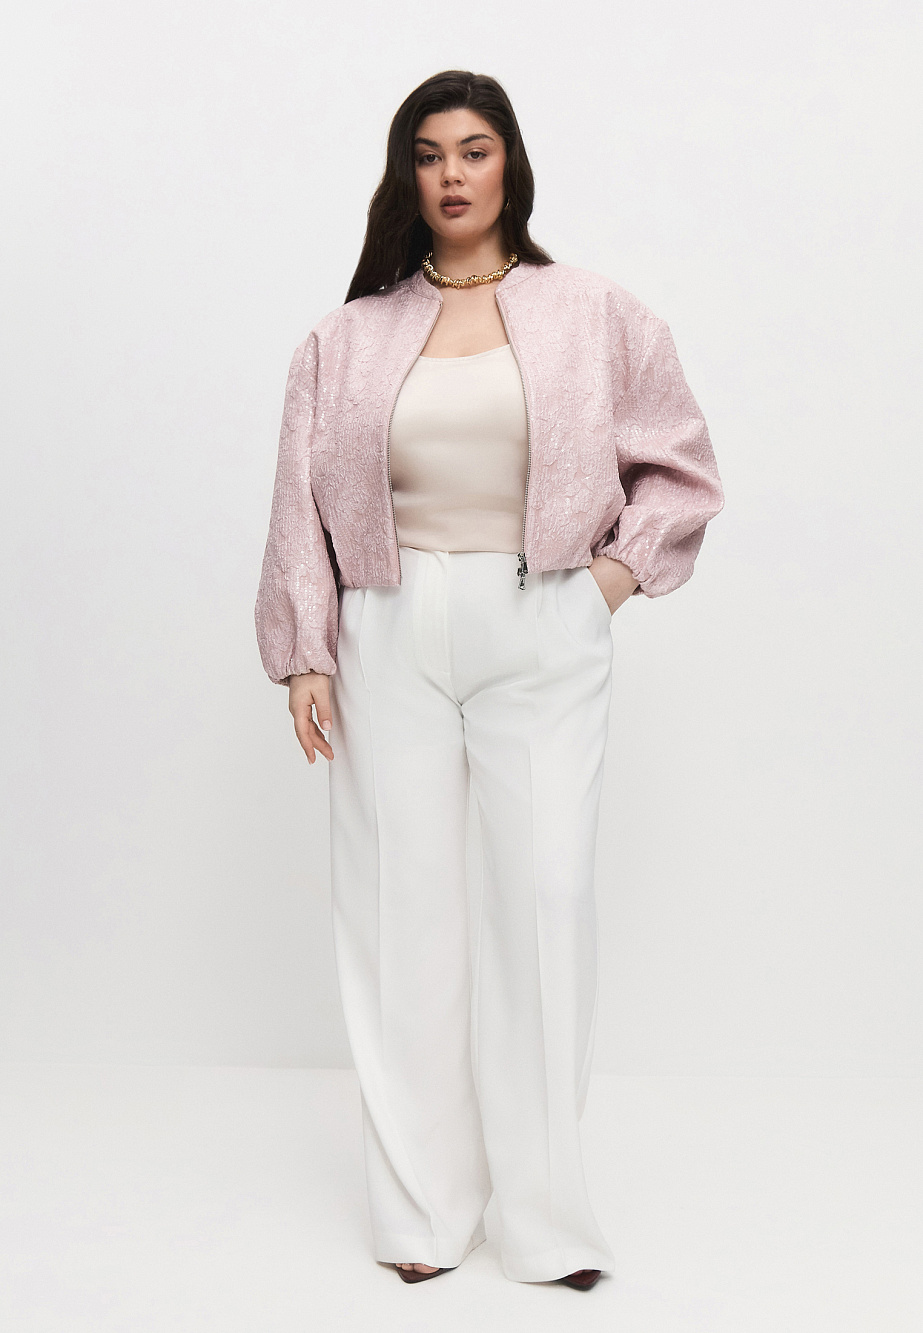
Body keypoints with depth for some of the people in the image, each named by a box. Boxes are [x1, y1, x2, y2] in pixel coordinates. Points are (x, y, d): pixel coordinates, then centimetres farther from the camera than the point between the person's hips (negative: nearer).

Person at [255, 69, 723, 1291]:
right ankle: (423, 1206, 14)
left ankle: (548, 1211, 7)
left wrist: (616, 575, 1)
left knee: (547, 900, -5)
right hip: (393, 638, 1)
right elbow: (305, 505, 8)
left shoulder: (593, 317, 6)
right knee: (404, 902, 2)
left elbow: (683, 470, 12)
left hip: (543, 639, -1)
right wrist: (304, 655, 1)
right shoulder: (349, 340, 9)